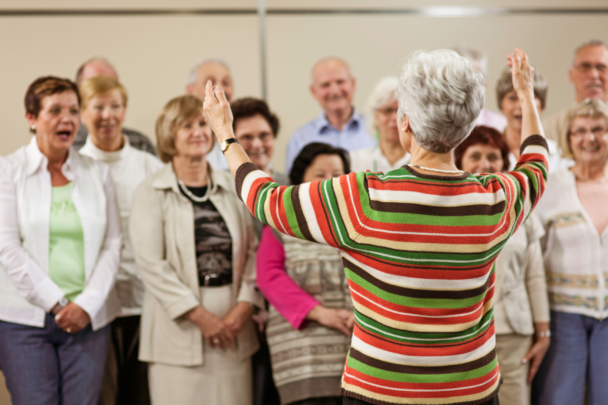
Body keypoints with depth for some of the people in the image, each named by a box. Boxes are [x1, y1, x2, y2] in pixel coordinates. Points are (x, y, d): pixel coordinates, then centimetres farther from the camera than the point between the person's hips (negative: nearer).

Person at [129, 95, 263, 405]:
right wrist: (200, 316, -11)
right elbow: (151, 264, -8)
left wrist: (244, 306, -6)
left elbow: (253, 249, 7)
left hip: (233, 325, 3)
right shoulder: (150, 193, 0)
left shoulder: (232, 187, 11)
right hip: (179, 328, -3)